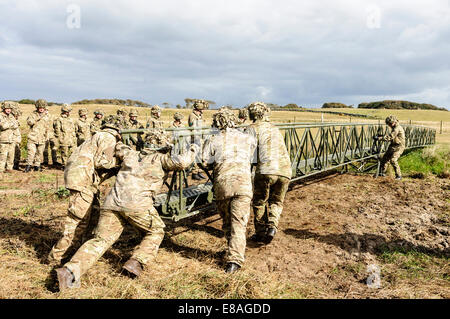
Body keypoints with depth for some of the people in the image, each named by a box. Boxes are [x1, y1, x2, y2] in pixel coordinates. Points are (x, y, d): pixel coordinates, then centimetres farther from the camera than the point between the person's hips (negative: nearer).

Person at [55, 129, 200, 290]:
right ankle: (136, 263, 1)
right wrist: (192, 150, 15)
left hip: (111, 203, 5)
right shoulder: (160, 158, 11)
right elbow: (181, 162, -2)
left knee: (101, 239, 8)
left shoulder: (131, 154, 25)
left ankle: (71, 270, -9)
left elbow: (117, 147, 39)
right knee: (155, 232, 18)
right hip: (137, 203, -5)